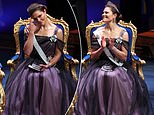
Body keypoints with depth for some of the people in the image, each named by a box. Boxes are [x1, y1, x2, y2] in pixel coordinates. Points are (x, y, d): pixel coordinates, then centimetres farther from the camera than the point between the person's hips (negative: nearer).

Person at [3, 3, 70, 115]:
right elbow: (27, 52, -2)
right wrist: (31, 32, -6)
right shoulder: (32, 29, 8)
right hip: (31, 66, 2)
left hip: (49, 67, -2)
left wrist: (49, 65, -11)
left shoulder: (57, 31, 1)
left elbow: (58, 54, 4)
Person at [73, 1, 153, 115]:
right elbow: (93, 57, 7)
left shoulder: (123, 33, 2)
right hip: (99, 67, 2)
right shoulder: (97, 32, 6)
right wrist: (102, 48, -11)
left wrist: (112, 47, -14)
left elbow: (124, 57, -1)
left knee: (115, 79, -31)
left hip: (118, 68, -1)